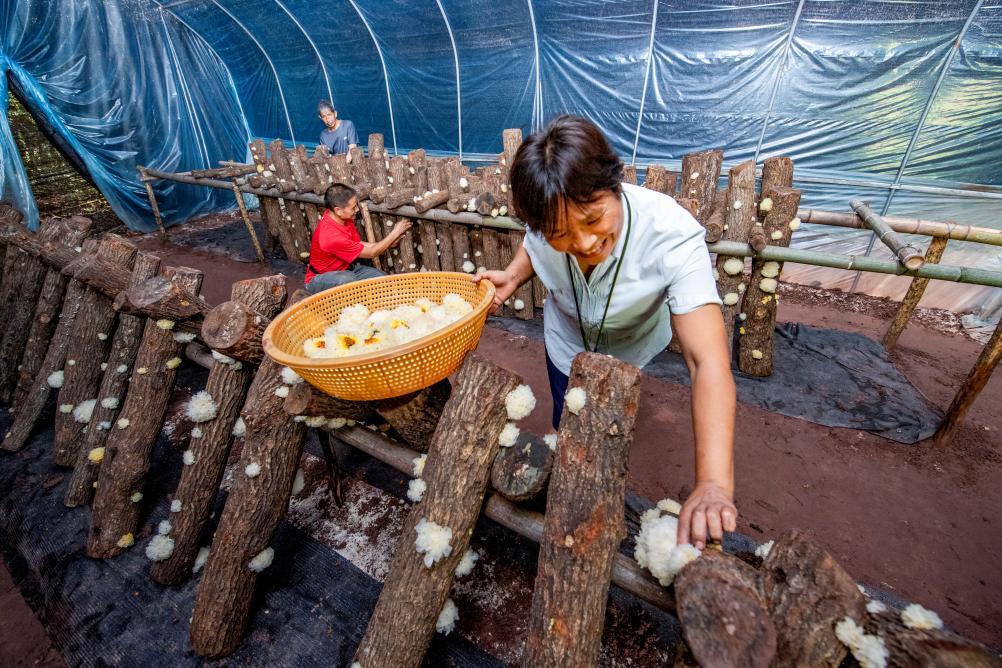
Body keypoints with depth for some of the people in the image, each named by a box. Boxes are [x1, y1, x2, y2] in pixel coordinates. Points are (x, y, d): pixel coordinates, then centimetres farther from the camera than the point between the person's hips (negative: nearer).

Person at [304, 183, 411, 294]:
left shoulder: (343, 218, -10)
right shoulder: (331, 236, -35)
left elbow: (359, 245, 2)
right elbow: (370, 253, -24)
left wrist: (389, 243, -7)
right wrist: (395, 233, -17)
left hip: (347, 268, 8)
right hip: (319, 279, -8)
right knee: (347, 280, -40)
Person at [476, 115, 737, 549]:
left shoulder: (672, 236, -41)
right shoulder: (545, 222, -31)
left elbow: (708, 362, -47)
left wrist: (714, 484, -57)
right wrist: (513, 276, -27)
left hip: (631, 348, -2)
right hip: (567, 343, 2)